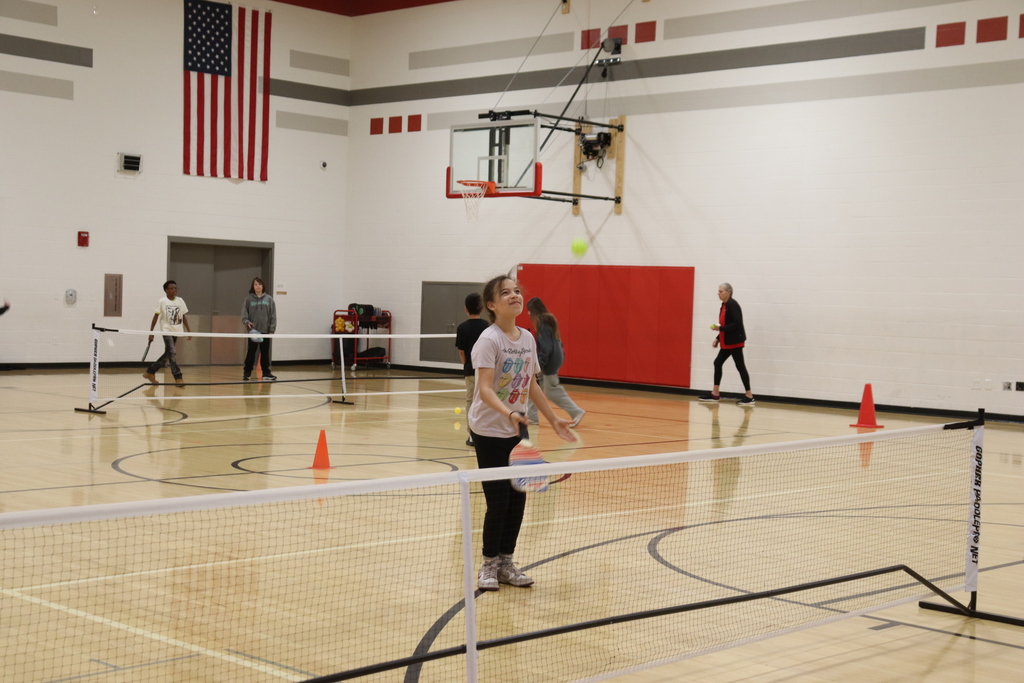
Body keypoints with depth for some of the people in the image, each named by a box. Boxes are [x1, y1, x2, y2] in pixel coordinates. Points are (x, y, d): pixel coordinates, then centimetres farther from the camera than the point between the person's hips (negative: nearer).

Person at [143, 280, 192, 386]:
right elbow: (156, 317, -2)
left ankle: (150, 372, 24)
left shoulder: (180, 301, 7)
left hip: (176, 332, 5)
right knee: (172, 353, -16)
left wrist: (188, 331, 7)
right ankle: (178, 377, -16)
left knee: (168, 355, 9)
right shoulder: (162, 301, -5)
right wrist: (151, 332, -4)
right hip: (166, 330, -5)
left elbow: (183, 317, 12)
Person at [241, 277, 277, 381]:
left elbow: (273, 315, 3)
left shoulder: (268, 299, 4)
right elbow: (244, 314, 1)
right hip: (252, 330, -1)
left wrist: (272, 329, -3)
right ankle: (247, 373, 8)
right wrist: (247, 322, -19)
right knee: (251, 352, 2)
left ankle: (266, 373, 14)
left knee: (265, 353, 7)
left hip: (265, 331, 1)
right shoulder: (248, 299, 2)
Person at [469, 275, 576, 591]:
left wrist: (553, 419, 14)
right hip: (489, 431, -6)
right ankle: (489, 564, 13)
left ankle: (505, 562, 19)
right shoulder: (489, 340, -16)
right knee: (498, 501, -4)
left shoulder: (527, 338, 5)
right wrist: (509, 414, -40)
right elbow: (485, 390, -25)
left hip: (517, 430, 6)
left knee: (517, 498, 6)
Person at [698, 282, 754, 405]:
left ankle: (749, 396, -1)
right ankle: (715, 394, 16)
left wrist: (720, 328, -23)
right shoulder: (724, 305, 12)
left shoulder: (732, 305, -16)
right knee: (718, 363, 10)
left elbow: (737, 324, -23)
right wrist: (718, 339, 13)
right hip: (727, 342, 10)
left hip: (735, 341, -10)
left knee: (740, 366, -6)